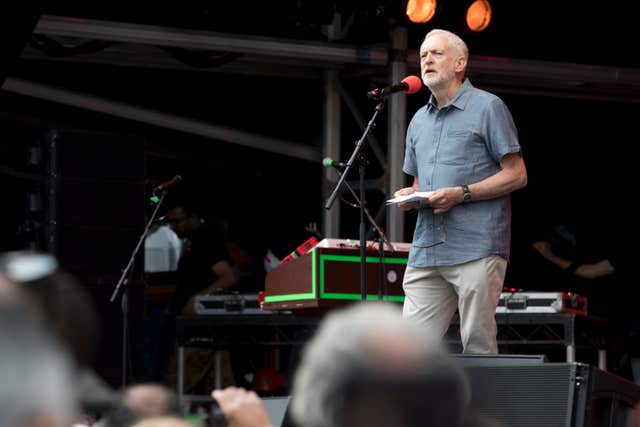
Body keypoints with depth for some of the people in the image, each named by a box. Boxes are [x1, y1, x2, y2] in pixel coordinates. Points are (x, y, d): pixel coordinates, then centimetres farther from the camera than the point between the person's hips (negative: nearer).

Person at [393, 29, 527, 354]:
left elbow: (516, 175, -4)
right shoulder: (419, 121, 22)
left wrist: (461, 194, -14)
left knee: (478, 346, -5)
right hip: (426, 251, 6)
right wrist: (409, 196, 5)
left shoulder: (488, 108, 0)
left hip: (477, 250, -6)